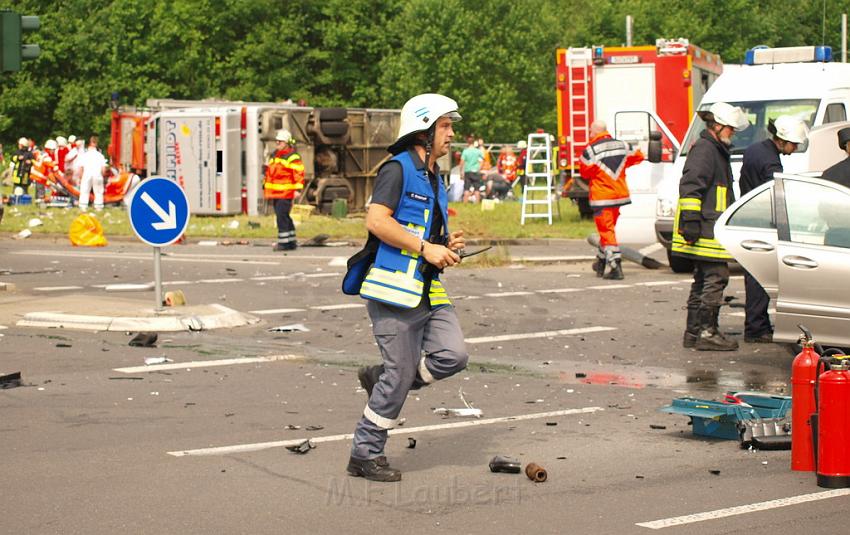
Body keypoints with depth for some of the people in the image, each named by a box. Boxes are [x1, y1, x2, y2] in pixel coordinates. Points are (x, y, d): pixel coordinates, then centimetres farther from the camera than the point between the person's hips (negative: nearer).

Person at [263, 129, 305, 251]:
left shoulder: (293, 157, -9)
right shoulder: (274, 155, 18)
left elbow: (299, 173, -15)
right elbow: (269, 171, 26)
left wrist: (298, 190, -22)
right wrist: (265, 187, 26)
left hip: (286, 193, -9)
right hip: (275, 193, 9)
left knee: (282, 216, -13)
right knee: (283, 217, 12)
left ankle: (284, 242, -11)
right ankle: (291, 241, 20)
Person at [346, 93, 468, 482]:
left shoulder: (435, 179, 21)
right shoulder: (398, 169, -7)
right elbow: (377, 221, -19)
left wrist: (447, 246, 10)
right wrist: (426, 248, -19)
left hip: (428, 289, 8)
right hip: (394, 288, -8)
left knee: (453, 355, -8)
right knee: (401, 374, -6)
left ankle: (379, 379, 13)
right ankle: (365, 454, 7)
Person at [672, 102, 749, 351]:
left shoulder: (715, 150, 23)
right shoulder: (704, 150, -12)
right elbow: (690, 186, -20)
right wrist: (691, 220, -24)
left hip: (710, 228, 11)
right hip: (706, 228, -11)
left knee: (703, 280, 13)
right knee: (716, 277, -10)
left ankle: (694, 332, 18)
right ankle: (707, 333, -8)